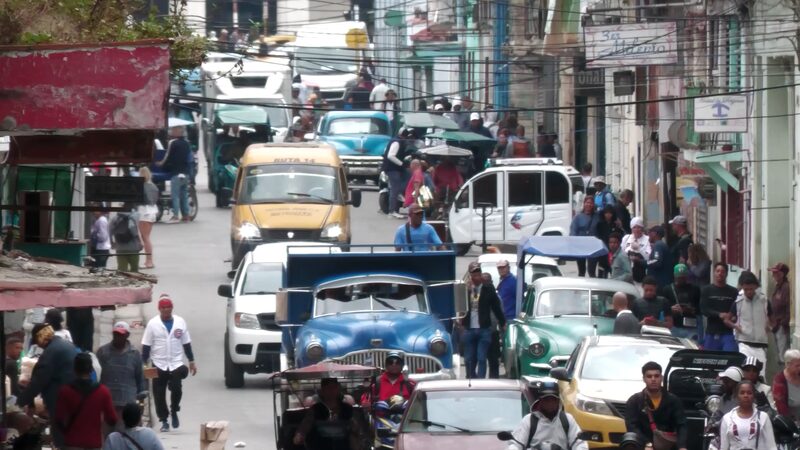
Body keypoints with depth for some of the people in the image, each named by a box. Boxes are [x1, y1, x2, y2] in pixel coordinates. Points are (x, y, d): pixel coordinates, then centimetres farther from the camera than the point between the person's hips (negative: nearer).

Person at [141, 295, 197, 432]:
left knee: (176, 389, -16)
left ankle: (174, 411, 10)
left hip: (176, 364, 0)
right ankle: (164, 421, 13)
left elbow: (186, 343, 11)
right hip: (159, 364, 0)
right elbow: (146, 346, 1)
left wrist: (191, 361, 10)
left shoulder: (180, 322, 4)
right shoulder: (153, 324, -1)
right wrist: (143, 364, -4)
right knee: (159, 394, 1)